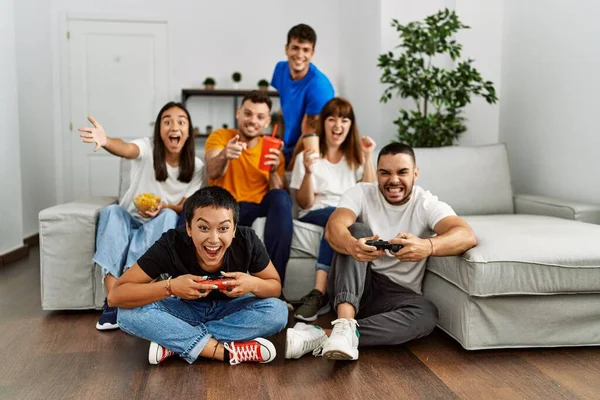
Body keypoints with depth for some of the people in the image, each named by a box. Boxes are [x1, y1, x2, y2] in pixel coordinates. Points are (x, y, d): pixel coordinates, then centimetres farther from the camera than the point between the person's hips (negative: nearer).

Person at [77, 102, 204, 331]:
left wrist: (163, 207, -29)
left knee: (168, 216, -32)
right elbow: (127, 149, -38)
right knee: (111, 212, -32)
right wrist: (105, 141, -62)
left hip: (162, 227, 1)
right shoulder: (148, 148, -14)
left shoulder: (196, 167, -8)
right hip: (129, 219, 0)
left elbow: (184, 209, -6)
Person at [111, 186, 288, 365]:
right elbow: (115, 296, -30)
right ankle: (226, 351, -26)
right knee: (129, 313, -28)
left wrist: (254, 284, -34)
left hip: (229, 311, 2)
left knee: (278, 311, -27)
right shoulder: (171, 244, -29)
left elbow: (276, 287, -11)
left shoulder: (246, 241, -26)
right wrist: (170, 286, -43)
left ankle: (174, 343, -22)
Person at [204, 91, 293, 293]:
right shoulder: (219, 136, 1)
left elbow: (279, 194, -2)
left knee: (281, 198, -29)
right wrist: (225, 156, -43)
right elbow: (212, 173, -20)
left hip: (258, 211, 2)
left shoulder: (272, 149, 8)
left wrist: (274, 172, -23)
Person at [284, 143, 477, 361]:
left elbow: (467, 236, -26)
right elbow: (333, 228, -25)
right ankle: (345, 324, -42)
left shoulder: (427, 204, -7)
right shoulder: (361, 193, -6)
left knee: (427, 313, -32)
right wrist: (352, 245, -51)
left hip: (397, 294, 1)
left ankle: (324, 336, -37)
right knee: (357, 230, -25)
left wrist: (427, 246, -48)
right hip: (351, 288, 0)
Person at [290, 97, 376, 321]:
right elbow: (305, 204, 0)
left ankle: (319, 293, -39)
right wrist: (308, 172, -16)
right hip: (315, 214, -2)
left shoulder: (356, 157, 16)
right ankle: (322, 296, -39)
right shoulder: (306, 156, 6)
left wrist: (368, 157, 1)